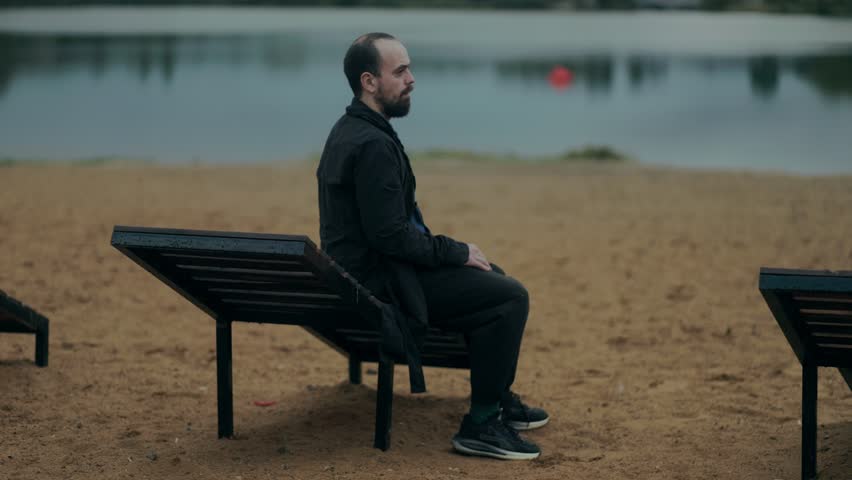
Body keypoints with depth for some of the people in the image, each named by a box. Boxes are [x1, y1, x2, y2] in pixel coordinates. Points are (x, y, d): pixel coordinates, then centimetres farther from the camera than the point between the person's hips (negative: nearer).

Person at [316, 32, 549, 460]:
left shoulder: (350, 131, 12)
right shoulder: (372, 145, -23)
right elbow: (390, 236, -26)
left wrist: (452, 250, 11)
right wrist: (457, 252, -14)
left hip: (367, 269, 11)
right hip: (380, 284, -11)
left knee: (493, 278, 24)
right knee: (510, 297, -13)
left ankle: (498, 399, 34)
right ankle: (481, 425, -8)